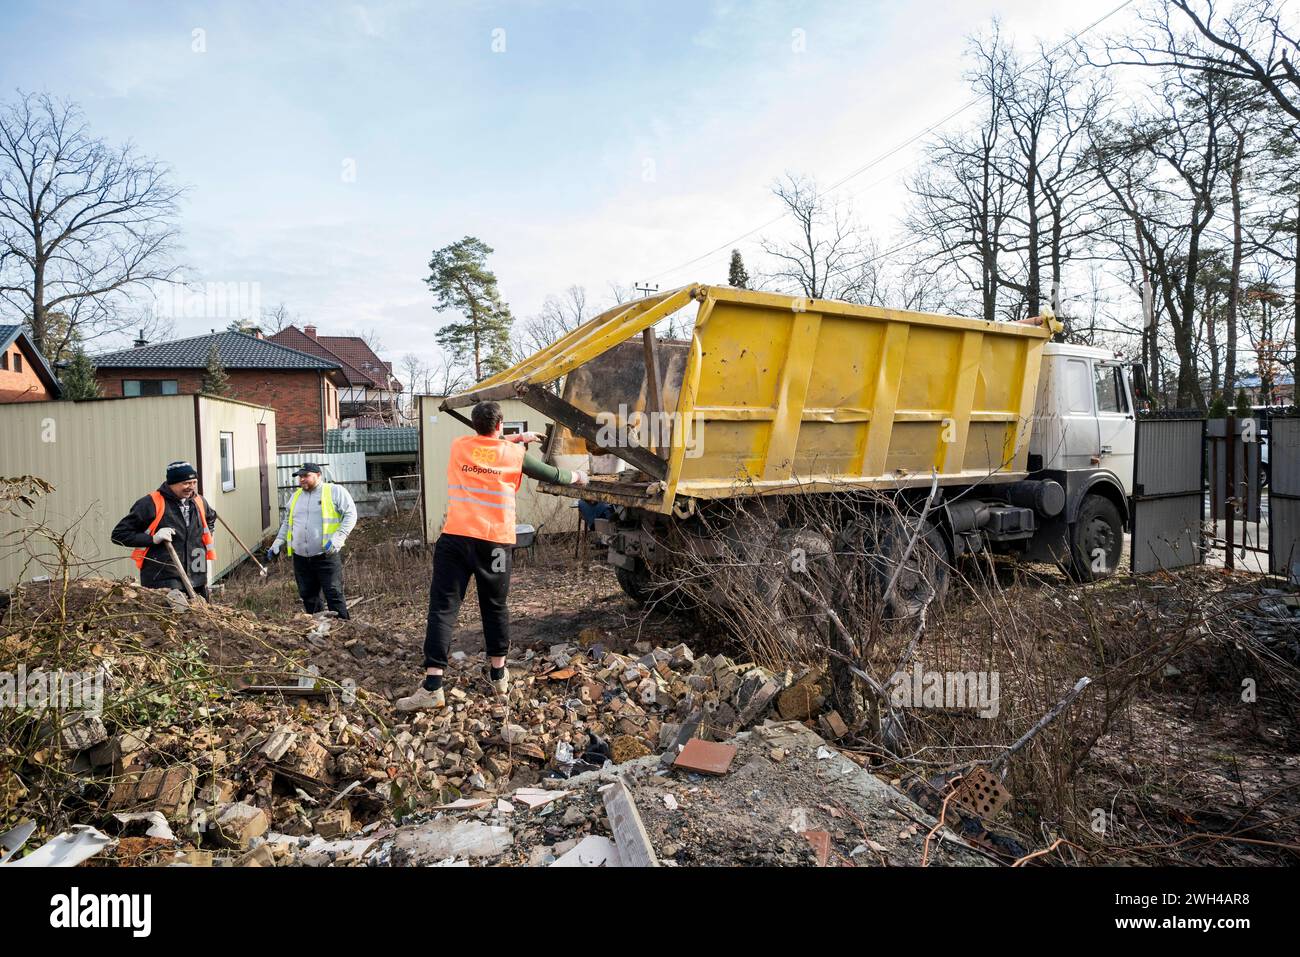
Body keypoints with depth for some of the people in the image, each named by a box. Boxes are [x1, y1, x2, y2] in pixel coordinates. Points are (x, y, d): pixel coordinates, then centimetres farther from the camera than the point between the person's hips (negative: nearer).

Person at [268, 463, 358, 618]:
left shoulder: (335, 491, -2)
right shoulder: (295, 496, 17)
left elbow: (350, 514, -7)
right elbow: (287, 523, 26)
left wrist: (337, 539, -18)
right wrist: (277, 544, 13)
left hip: (326, 556, -6)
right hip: (300, 558, 6)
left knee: (334, 594, -7)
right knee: (308, 596, 11)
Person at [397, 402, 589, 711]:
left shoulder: (458, 446, 11)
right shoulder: (515, 453, 7)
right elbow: (553, 475, 20)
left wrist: (517, 438, 39)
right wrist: (576, 477, 39)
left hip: (455, 538, 0)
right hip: (495, 543, 0)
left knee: (442, 608, 0)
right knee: (495, 607, 15)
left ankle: (432, 687, -7)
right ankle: (498, 675, 29)